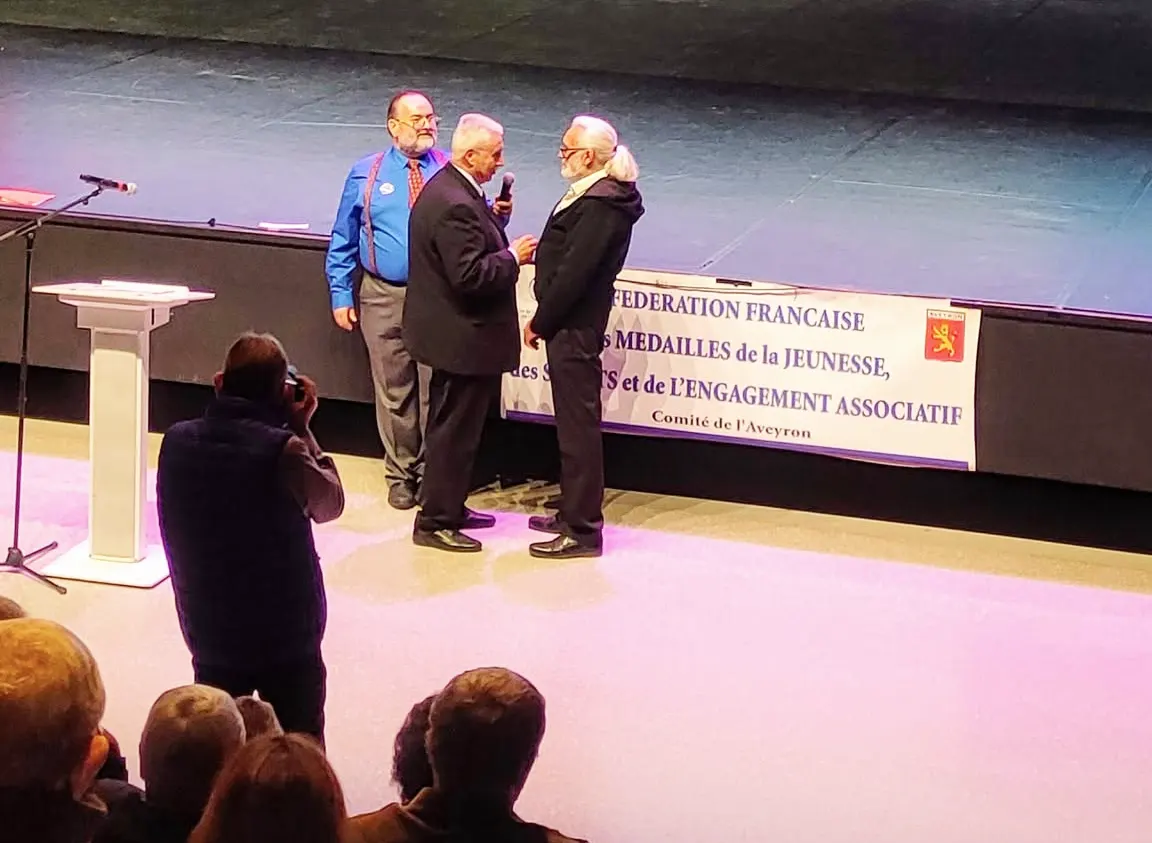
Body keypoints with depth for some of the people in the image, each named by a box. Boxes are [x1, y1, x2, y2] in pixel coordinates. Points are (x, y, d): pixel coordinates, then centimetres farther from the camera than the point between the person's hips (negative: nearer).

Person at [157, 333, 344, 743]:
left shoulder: (178, 441, -8)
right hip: (285, 633, -4)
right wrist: (301, 430, -1)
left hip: (208, 628, 4)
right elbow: (330, 503, -4)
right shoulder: (283, 451, -22)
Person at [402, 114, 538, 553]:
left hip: (454, 332, 11)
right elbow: (470, 276, -30)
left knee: (453, 427, 21)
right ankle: (435, 522, 9)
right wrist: (513, 257, -18)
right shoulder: (455, 206, -26)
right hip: (463, 338, -11)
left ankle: (448, 508, 33)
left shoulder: (448, 188, 8)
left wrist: (495, 220, 6)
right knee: (454, 431, 0)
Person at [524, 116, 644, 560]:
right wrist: (545, 320, 9)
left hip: (574, 328, -10)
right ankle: (573, 513, 29)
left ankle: (582, 531, 2)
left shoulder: (599, 206, -20)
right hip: (572, 327, 10)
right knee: (574, 424, 18)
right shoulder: (595, 195, 11)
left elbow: (572, 274, -22)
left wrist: (539, 324, -12)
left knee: (578, 427, -4)